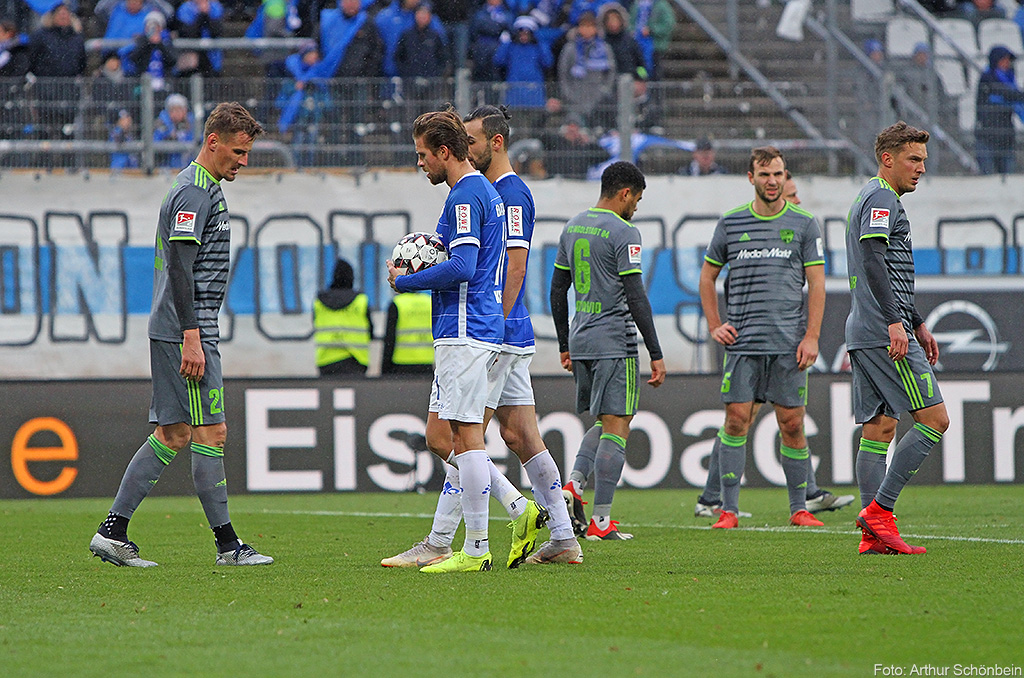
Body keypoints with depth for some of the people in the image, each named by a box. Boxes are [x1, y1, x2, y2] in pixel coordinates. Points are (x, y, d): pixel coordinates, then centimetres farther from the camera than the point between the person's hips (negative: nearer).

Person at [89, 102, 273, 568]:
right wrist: (191, 337, -23)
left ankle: (113, 531, 9)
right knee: (210, 432, -7)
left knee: (174, 434, 9)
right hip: (185, 329, -10)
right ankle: (227, 544, -4)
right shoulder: (193, 192, -13)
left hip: (175, 331, 10)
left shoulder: (205, 188, 19)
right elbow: (180, 267, -19)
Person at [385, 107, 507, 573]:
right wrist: (428, 261, 16)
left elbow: (461, 268, -22)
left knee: (464, 435, -8)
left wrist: (405, 281, -11)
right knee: (439, 432, 12)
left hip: (464, 332, -10)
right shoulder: (486, 191, 19)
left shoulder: (465, 197, -13)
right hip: (482, 329, 10)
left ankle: (475, 549, -7)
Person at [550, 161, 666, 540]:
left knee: (604, 422, 20)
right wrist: (656, 354, -12)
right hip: (614, 342, -8)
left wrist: (565, 345, 26)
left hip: (580, 339, 8)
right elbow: (636, 298, -15)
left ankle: (574, 484, -2)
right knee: (616, 427, -4)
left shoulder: (573, 227, 14)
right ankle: (600, 522, -7)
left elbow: (557, 289, 18)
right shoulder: (623, 234, -11)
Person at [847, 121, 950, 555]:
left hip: (863, 335, 10)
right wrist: (895, 322, -26)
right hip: (884, 333, -10)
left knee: (879, 428, 6)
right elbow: (873, 262, -21)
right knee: (934, 419, -9)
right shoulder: (882, 199, -8)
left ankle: (875, 535, 3)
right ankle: (879, 510, -13)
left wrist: (917, 324, 31)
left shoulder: (872, 199, 25)